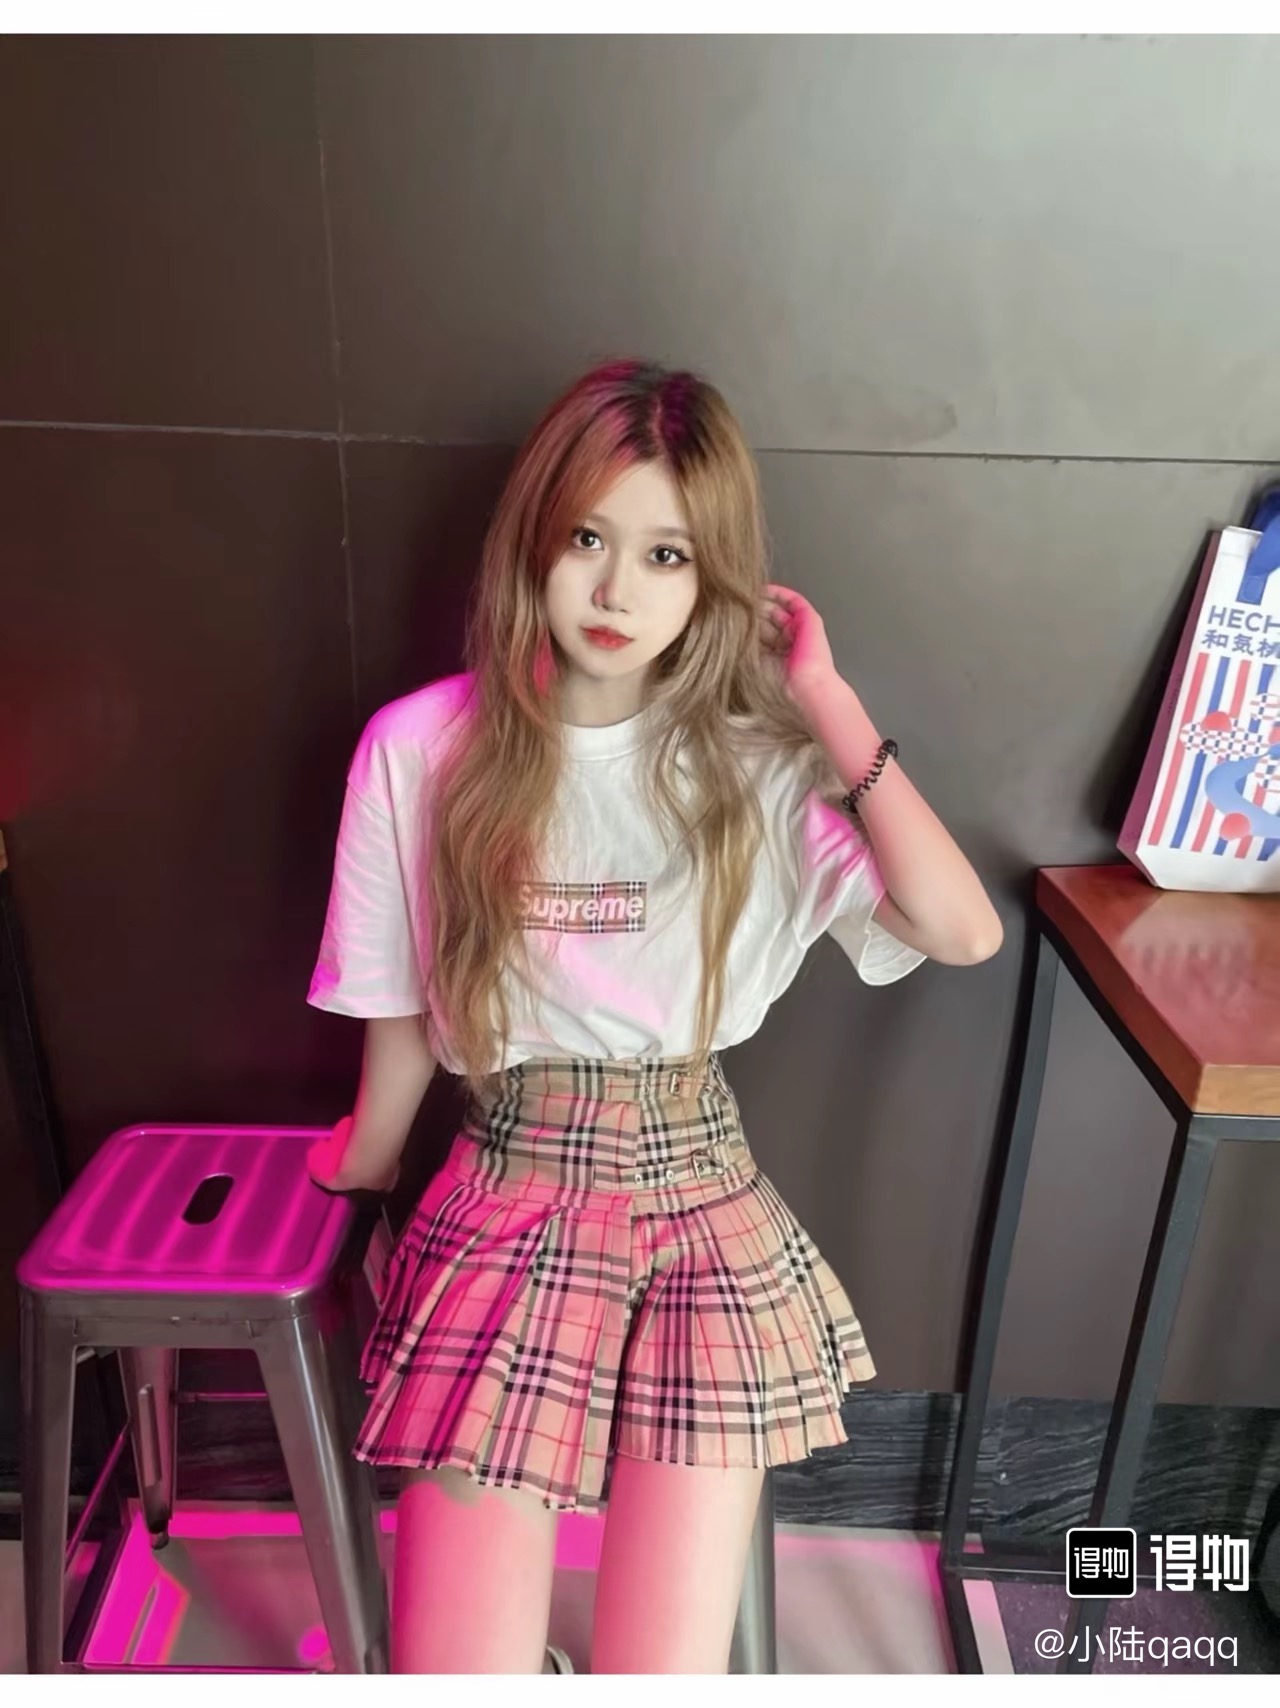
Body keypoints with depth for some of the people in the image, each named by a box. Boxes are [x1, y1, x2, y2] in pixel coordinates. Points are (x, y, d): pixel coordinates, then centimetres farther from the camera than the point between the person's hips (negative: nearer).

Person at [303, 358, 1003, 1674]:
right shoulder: (418, 751, -6)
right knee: (455, 1667, -6)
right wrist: (367, 1160, 19)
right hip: (505, 1197, 0)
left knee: (672, 1669, -4)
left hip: (700, 1192, 1)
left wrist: (829, 704, -15)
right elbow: (402, 1010, 6)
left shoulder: (754, 764, -3)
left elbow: (964, 932, -15)